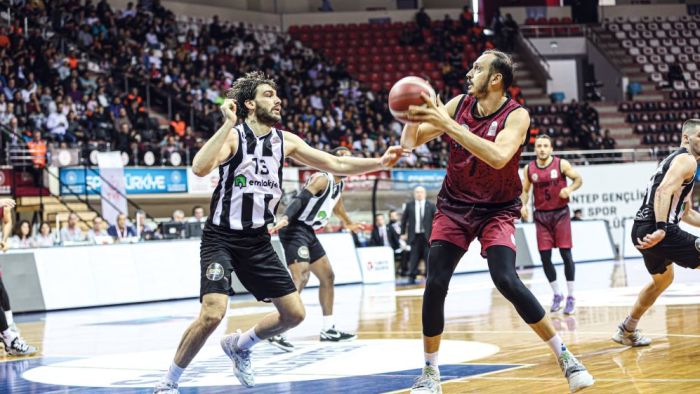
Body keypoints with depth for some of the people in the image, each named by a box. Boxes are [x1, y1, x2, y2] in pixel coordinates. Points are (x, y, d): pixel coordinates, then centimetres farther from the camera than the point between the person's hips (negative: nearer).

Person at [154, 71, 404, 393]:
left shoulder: (284, 141, 4)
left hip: (258, 241, 6)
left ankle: (238, 345, 30)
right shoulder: (233, 136, -13)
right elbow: (200, 168, -32)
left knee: (294, 313, 4)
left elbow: (336, 165, 8)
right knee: (212, 314, -23)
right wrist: (228, 124, -33)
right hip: (222, 238, -6)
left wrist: (380, 163, -2)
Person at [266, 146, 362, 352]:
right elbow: (299, 199, -28)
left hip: (309, 233, 10)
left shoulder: (339, 184, 14)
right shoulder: (322, 179, -15)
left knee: (328, 276, 15)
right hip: (295, 230, -10)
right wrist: (285, 219, -44)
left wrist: (348, 223, 51)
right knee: (300, 278, -22)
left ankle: (328, 330, 25)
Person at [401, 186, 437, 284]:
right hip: (415, 236, 0)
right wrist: (403, 233, 8)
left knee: (428, 257, 0)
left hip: (427, 236, 0)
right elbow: (404, 219, 11)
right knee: (414, 257, -1)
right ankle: (412, 277, 3)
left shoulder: (431, 206, 3)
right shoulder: (409, 205, 6)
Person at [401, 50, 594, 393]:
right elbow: (410, 143, 0)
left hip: (496, 210, -3)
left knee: (507, 282, -21)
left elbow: (498, 156, -35)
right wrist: (414, 118, -24)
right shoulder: (458, 105, -3)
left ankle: (565, 357, -7)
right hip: (453, 207, 4)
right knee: (434, 285, -8)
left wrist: (447, 124, -38)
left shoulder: (516, 115, -16)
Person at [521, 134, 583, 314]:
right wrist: (523, 205, -8)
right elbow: (524, 190, 10)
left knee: (566, 254, -6)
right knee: (545, 256, 0)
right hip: (541, 215, 3)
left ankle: (571, 297, 2)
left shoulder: (561, 164, -6)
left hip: (560, 213, -3)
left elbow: (578, 179, 1)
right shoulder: (529, 169, 1)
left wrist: (570, 189, -19)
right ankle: (556, 294, 18)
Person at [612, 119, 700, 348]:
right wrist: (661, 228, -34)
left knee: (663, 279, 32)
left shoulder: (676, 160, 26)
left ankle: (627, 331, 42)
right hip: (656, 230, -11)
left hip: (642, 231, 11)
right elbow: (664, 192, -24)